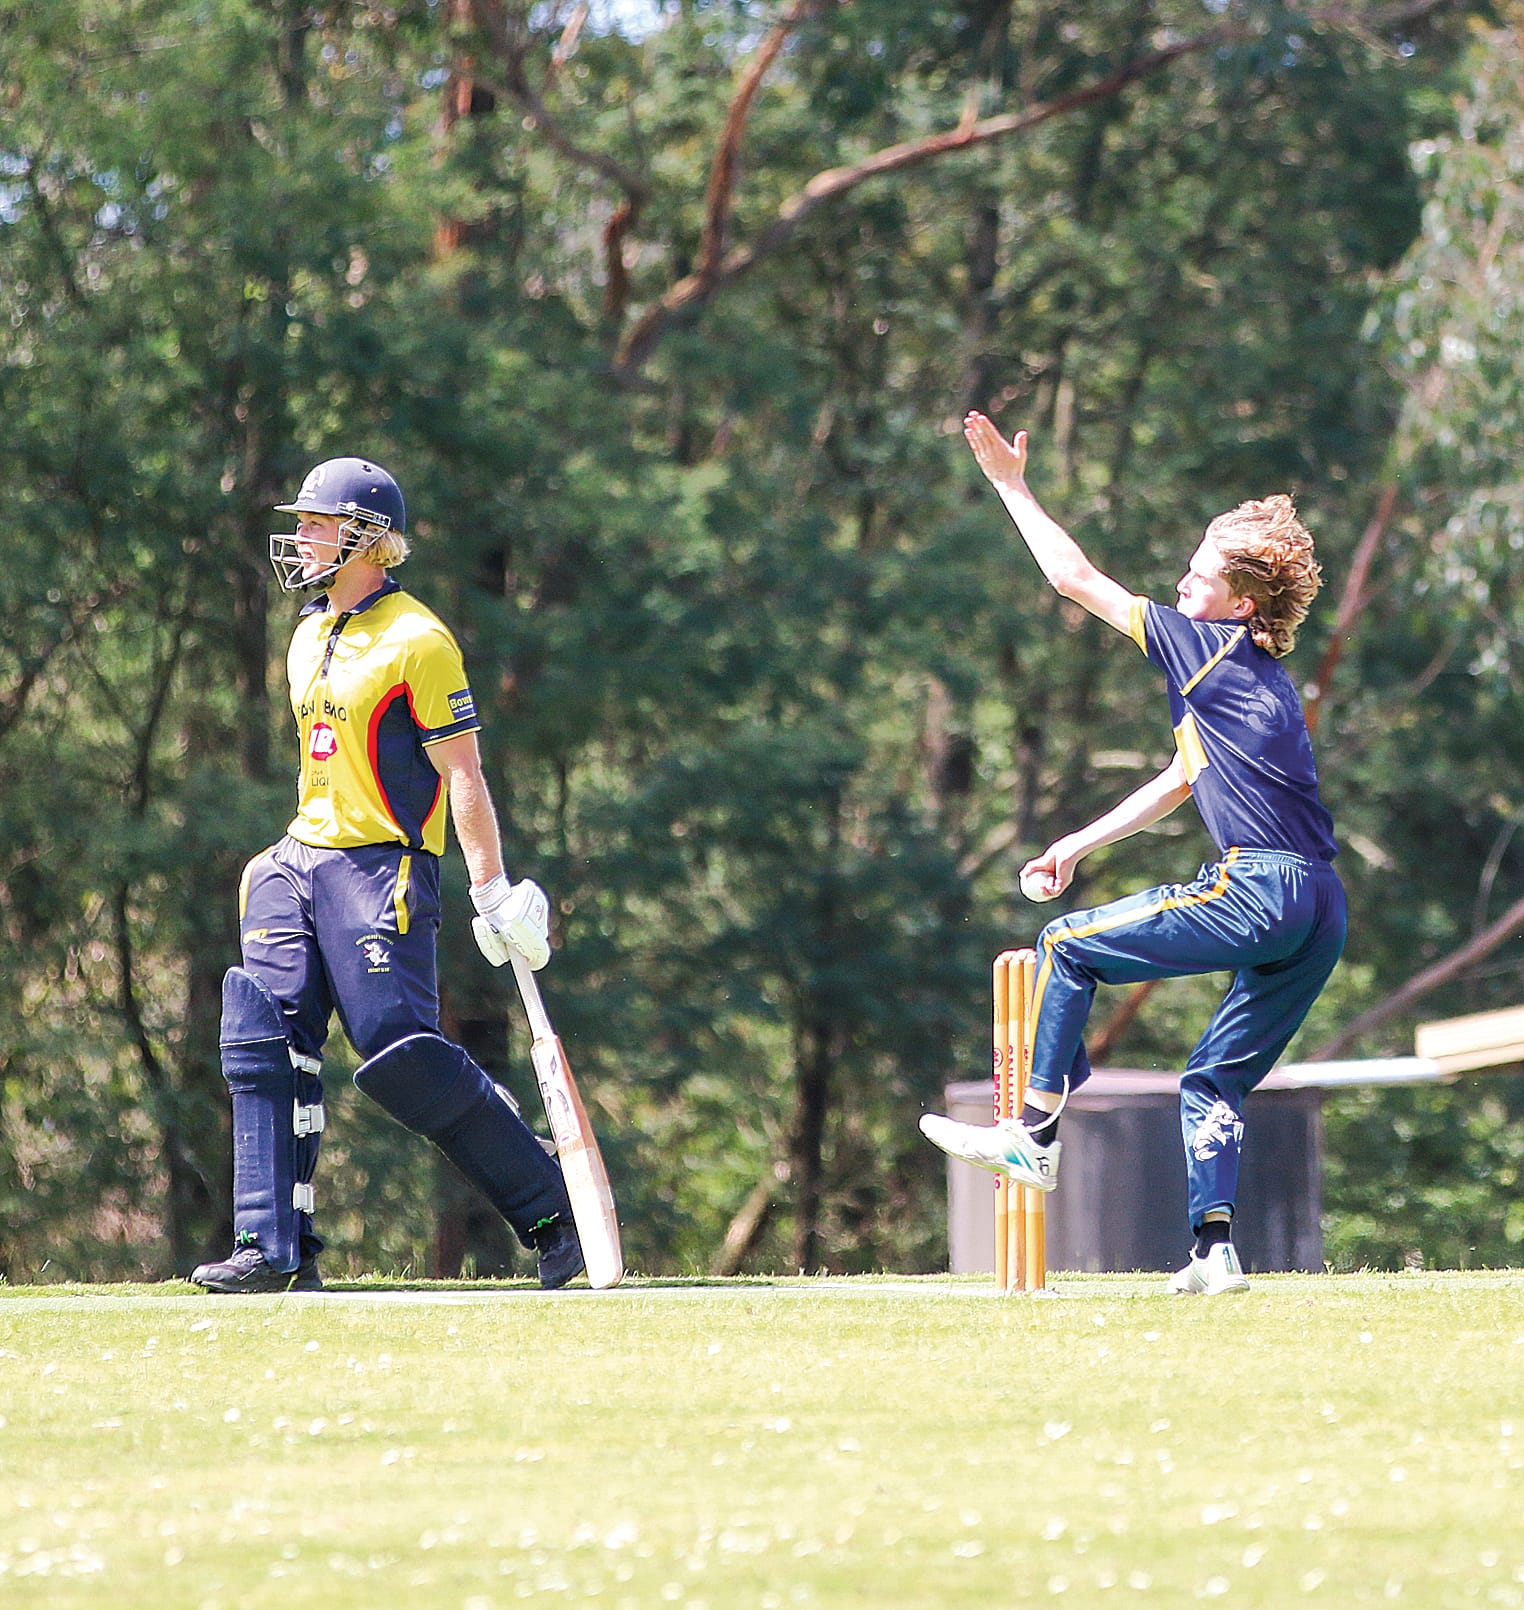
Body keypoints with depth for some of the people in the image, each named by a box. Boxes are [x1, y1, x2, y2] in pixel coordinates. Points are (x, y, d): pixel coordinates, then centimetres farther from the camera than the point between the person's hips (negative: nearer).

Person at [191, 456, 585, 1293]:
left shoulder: (417, 641, -9)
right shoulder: (308, 637, 16)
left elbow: (461, 772, -12)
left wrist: (491, 890, -17)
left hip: (384, 865, -8)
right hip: (301, 858, 8)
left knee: (400, 1051, -14)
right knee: (265, 1036, -5)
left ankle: (550, 1210, -1)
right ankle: (274, 1248, -5)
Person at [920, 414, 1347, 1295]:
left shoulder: (1212, 649, -3)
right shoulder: (1249, 676, 24)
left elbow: (1077, 578, -1)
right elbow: (1179, 783, 34)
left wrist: (1011, 484, 8)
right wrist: (1077, 848, 36)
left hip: (1261, 892, -9)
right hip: (1319, 912, 9)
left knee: (1070, 945, 5)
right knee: (1216, 1079, 15)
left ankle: (1035, 1136, 6)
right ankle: (1216, 1252, 5)